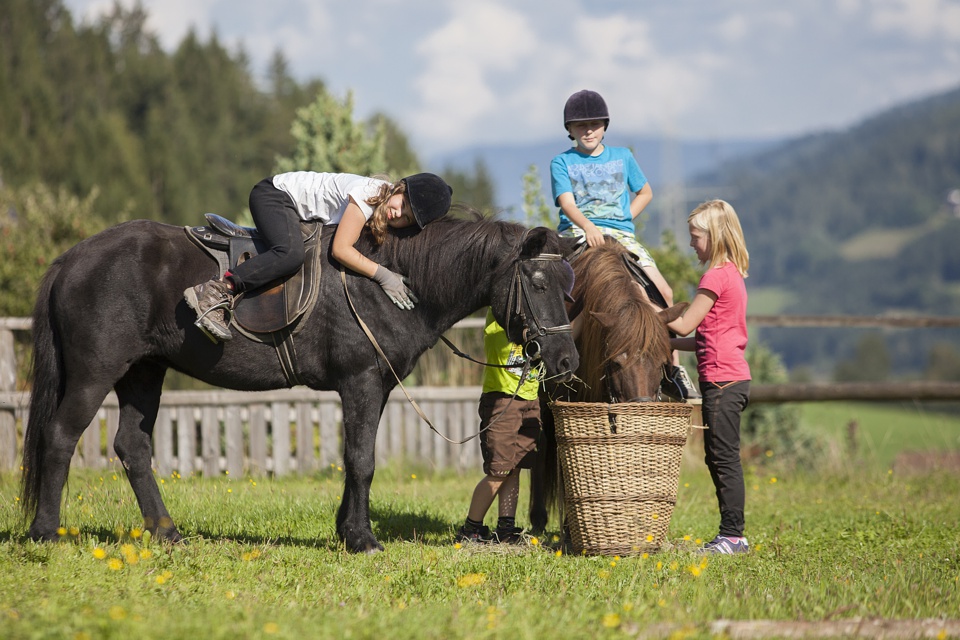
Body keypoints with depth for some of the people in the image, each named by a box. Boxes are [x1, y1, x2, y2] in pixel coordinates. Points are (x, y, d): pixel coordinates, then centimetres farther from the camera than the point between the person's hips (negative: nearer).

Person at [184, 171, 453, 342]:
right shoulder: (370, 195, -30)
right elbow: (341, 249, -31)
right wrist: (382, 275, -31)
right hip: (274, 194, -9)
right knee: (290, 254, -32)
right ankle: (214, 293, -31)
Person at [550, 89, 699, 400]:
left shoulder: (623, 157, 16)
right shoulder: (562, 162, 7)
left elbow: (645, 193, 26)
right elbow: (567, 203, -6)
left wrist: (624, 220, 8)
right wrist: (588, 226, -27)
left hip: (620, 233, 2)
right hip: (576, 232, -2)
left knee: (663, 292, -16)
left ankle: (673, 369, -7)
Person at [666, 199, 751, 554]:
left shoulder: (716, 276, -13)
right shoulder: (732, 273, 17)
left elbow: (684, 325, -10)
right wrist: (667, 343, 16)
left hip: (722, 379, -10)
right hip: (730, 377, 10)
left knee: (724, 458, -7)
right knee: (718, 458, 13)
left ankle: (733, 535, -5)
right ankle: (731, 534, 15)